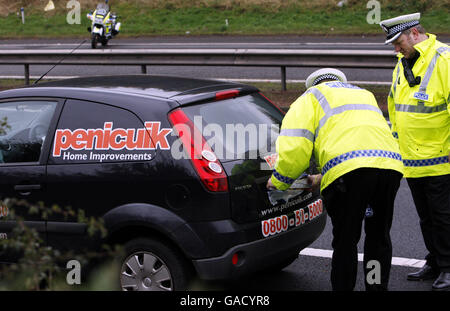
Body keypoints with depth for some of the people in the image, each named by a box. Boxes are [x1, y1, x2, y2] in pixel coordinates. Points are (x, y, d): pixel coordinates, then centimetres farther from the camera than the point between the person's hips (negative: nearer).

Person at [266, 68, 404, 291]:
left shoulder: (311, 98, 19)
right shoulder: (365, 94, 39)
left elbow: (294, 147, 4)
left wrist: (278, 181, 19)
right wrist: (322, 178, 38)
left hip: (350, 167, -5)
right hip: (390, 163, 6)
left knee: (345, 241, 5)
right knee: (378, 237, 19)